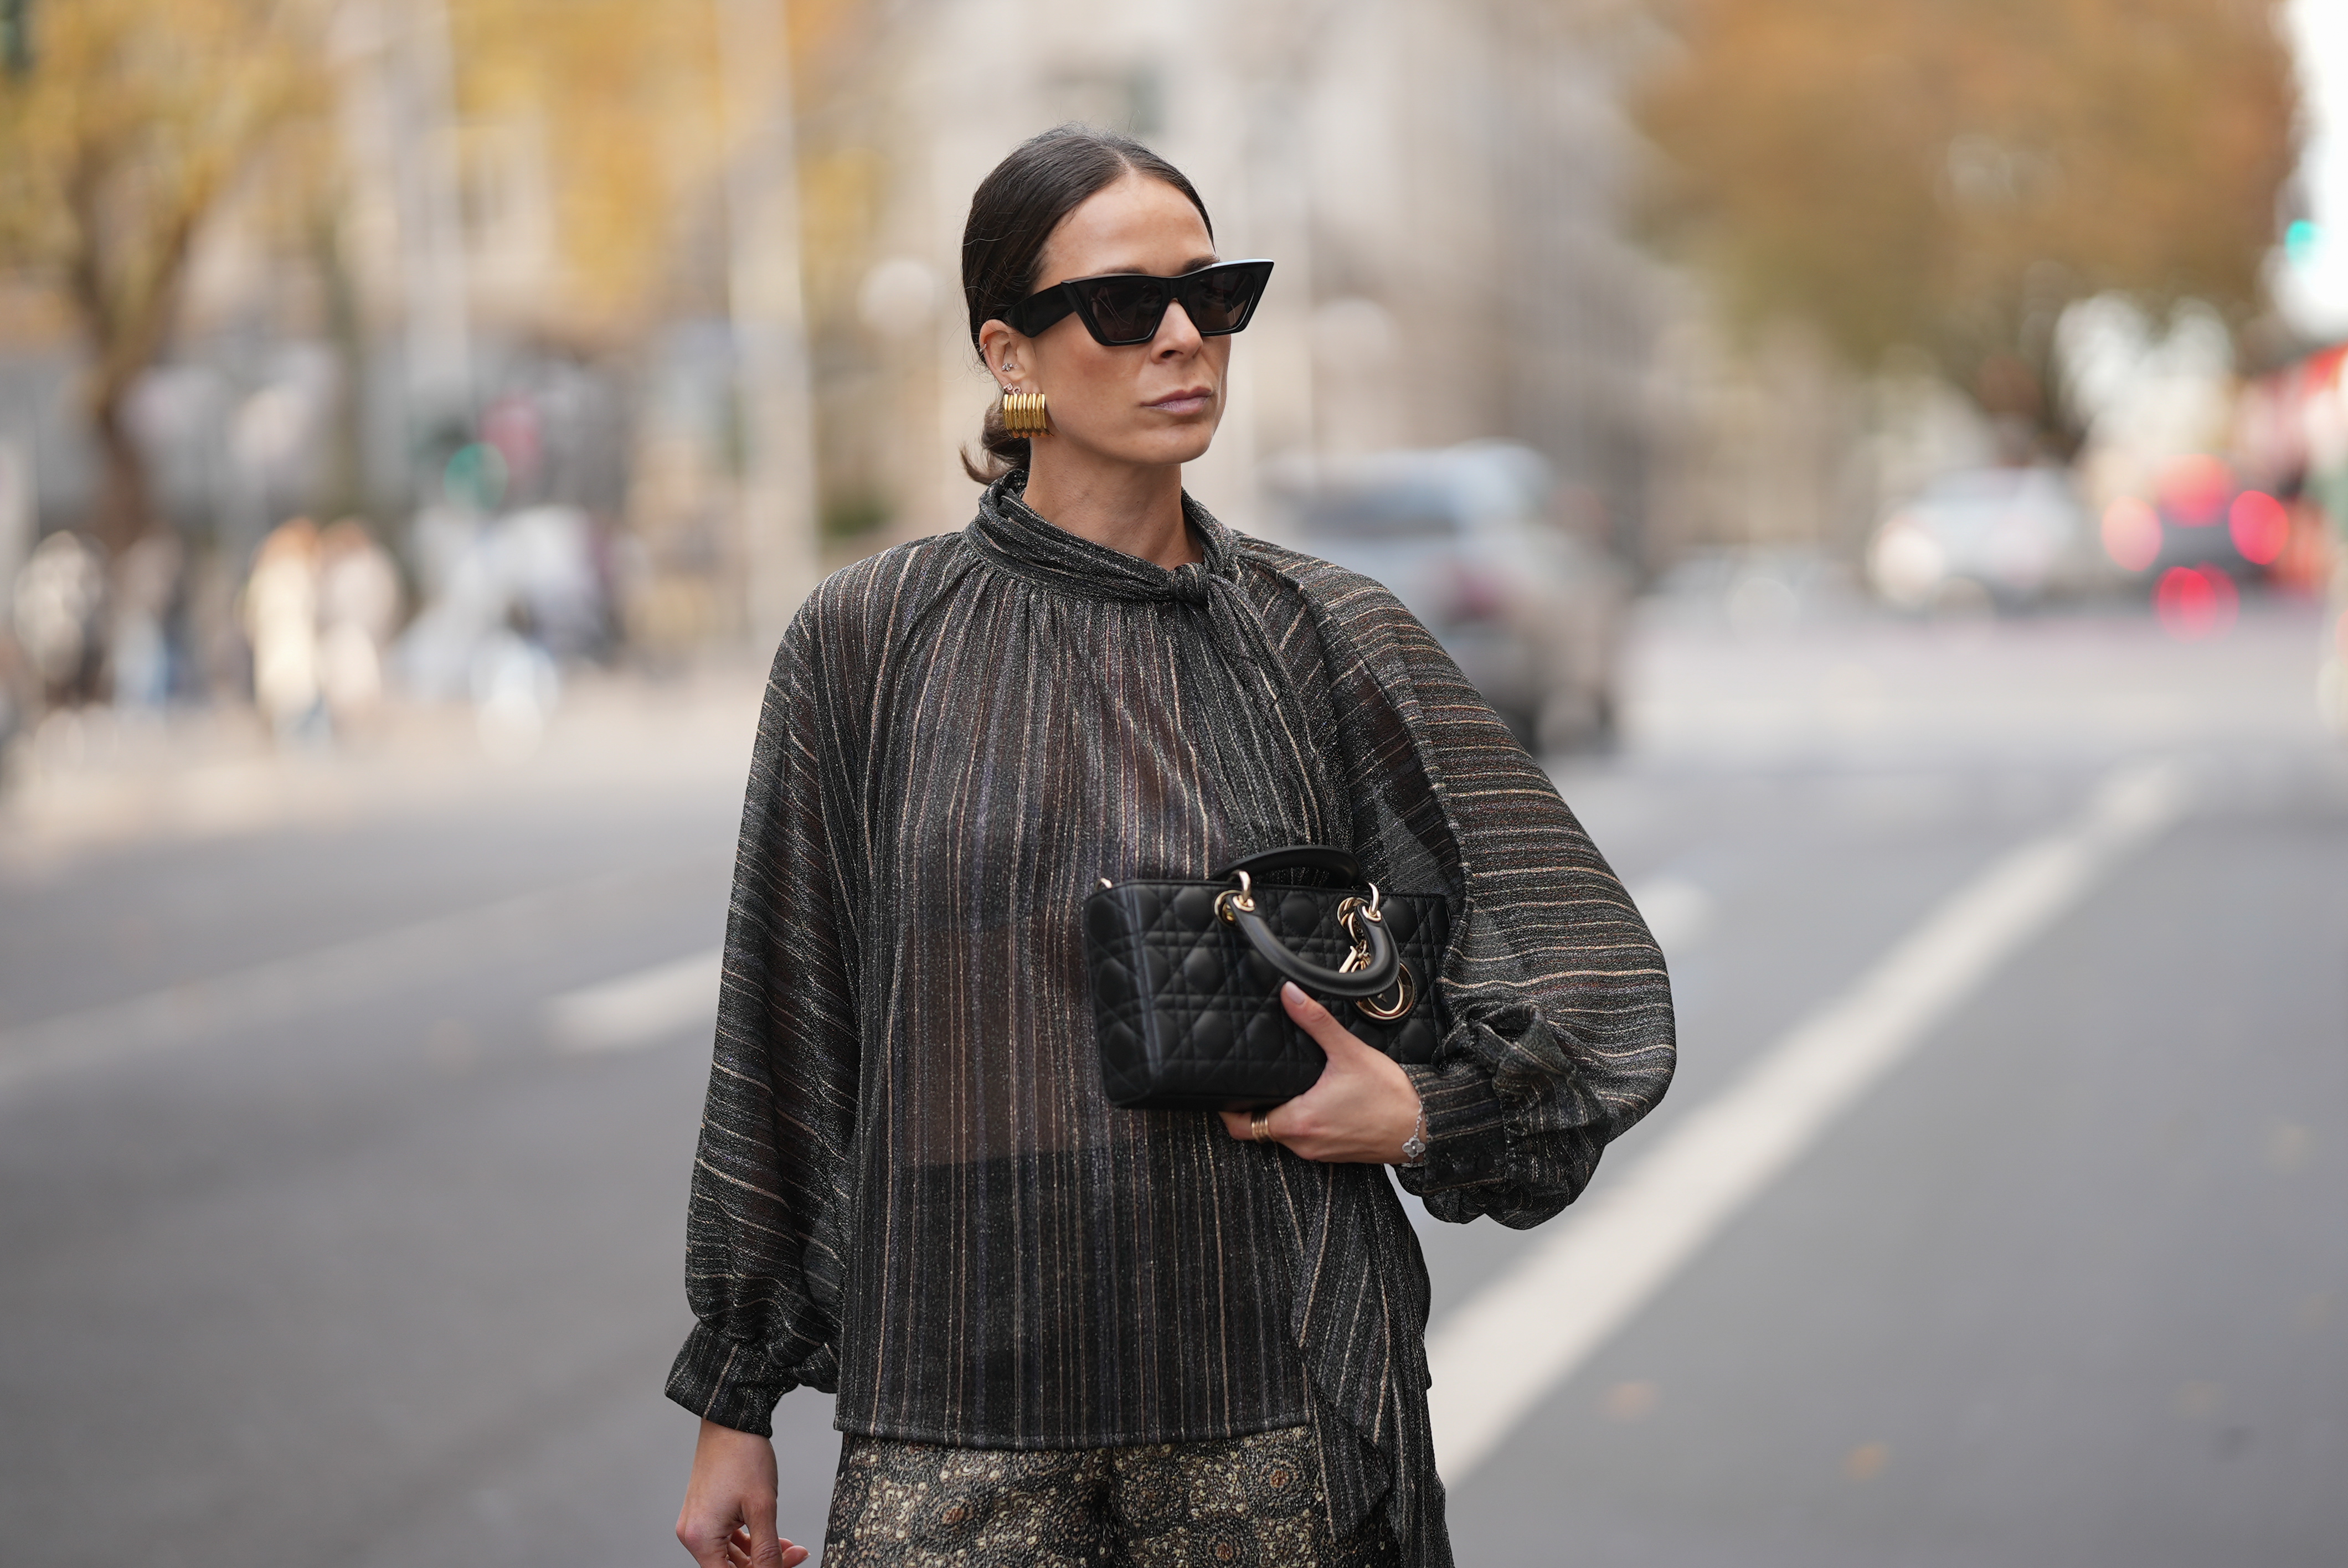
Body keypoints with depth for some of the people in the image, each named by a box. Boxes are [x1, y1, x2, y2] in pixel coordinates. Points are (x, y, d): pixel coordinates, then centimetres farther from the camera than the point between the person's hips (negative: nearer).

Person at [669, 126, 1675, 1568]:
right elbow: (784, 1043, 6)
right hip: (956, 1435, 0)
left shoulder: (1321, 638, 2)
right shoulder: (868, 647, 1)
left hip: (1271, 1416, 1)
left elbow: (1601, 992, 7)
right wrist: (735, 1404, 9)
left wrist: (1425, 1115, -9)